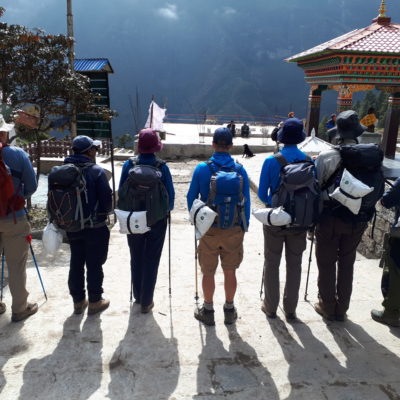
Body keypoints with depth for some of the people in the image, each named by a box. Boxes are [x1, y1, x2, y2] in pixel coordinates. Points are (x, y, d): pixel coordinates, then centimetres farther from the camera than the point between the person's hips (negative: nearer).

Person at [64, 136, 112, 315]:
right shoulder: (96, 171, -16)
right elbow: (106, 197, -15)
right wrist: (105, 213, 5)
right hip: (95, 226, -5)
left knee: (76, 263, 16)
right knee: (94, 265, 7)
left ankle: (78, 301, 27)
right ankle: (95, 302, 19)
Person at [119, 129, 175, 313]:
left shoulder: (129, 165, -9)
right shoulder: (162, 167, -13)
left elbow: (121, 191, -4)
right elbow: (170, 194, -10)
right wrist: (167, 209, 10)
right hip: (157, 220, -2)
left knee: (136, 259, 20)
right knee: (151, 261, 9)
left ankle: (137, 296, 34)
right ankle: (146, 302, 18)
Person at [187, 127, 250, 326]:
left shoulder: (201, 169, -9)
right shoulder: (240, 170, -5)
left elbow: (191, 198, -1)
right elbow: (246, 201, -1)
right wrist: (244, 227, 11)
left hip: (208, 230, -1)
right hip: (234, 230, 1)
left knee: (208, 272, 13)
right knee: (230, 272, 15)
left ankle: (208, 311, 28)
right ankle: (229, 310, 30)